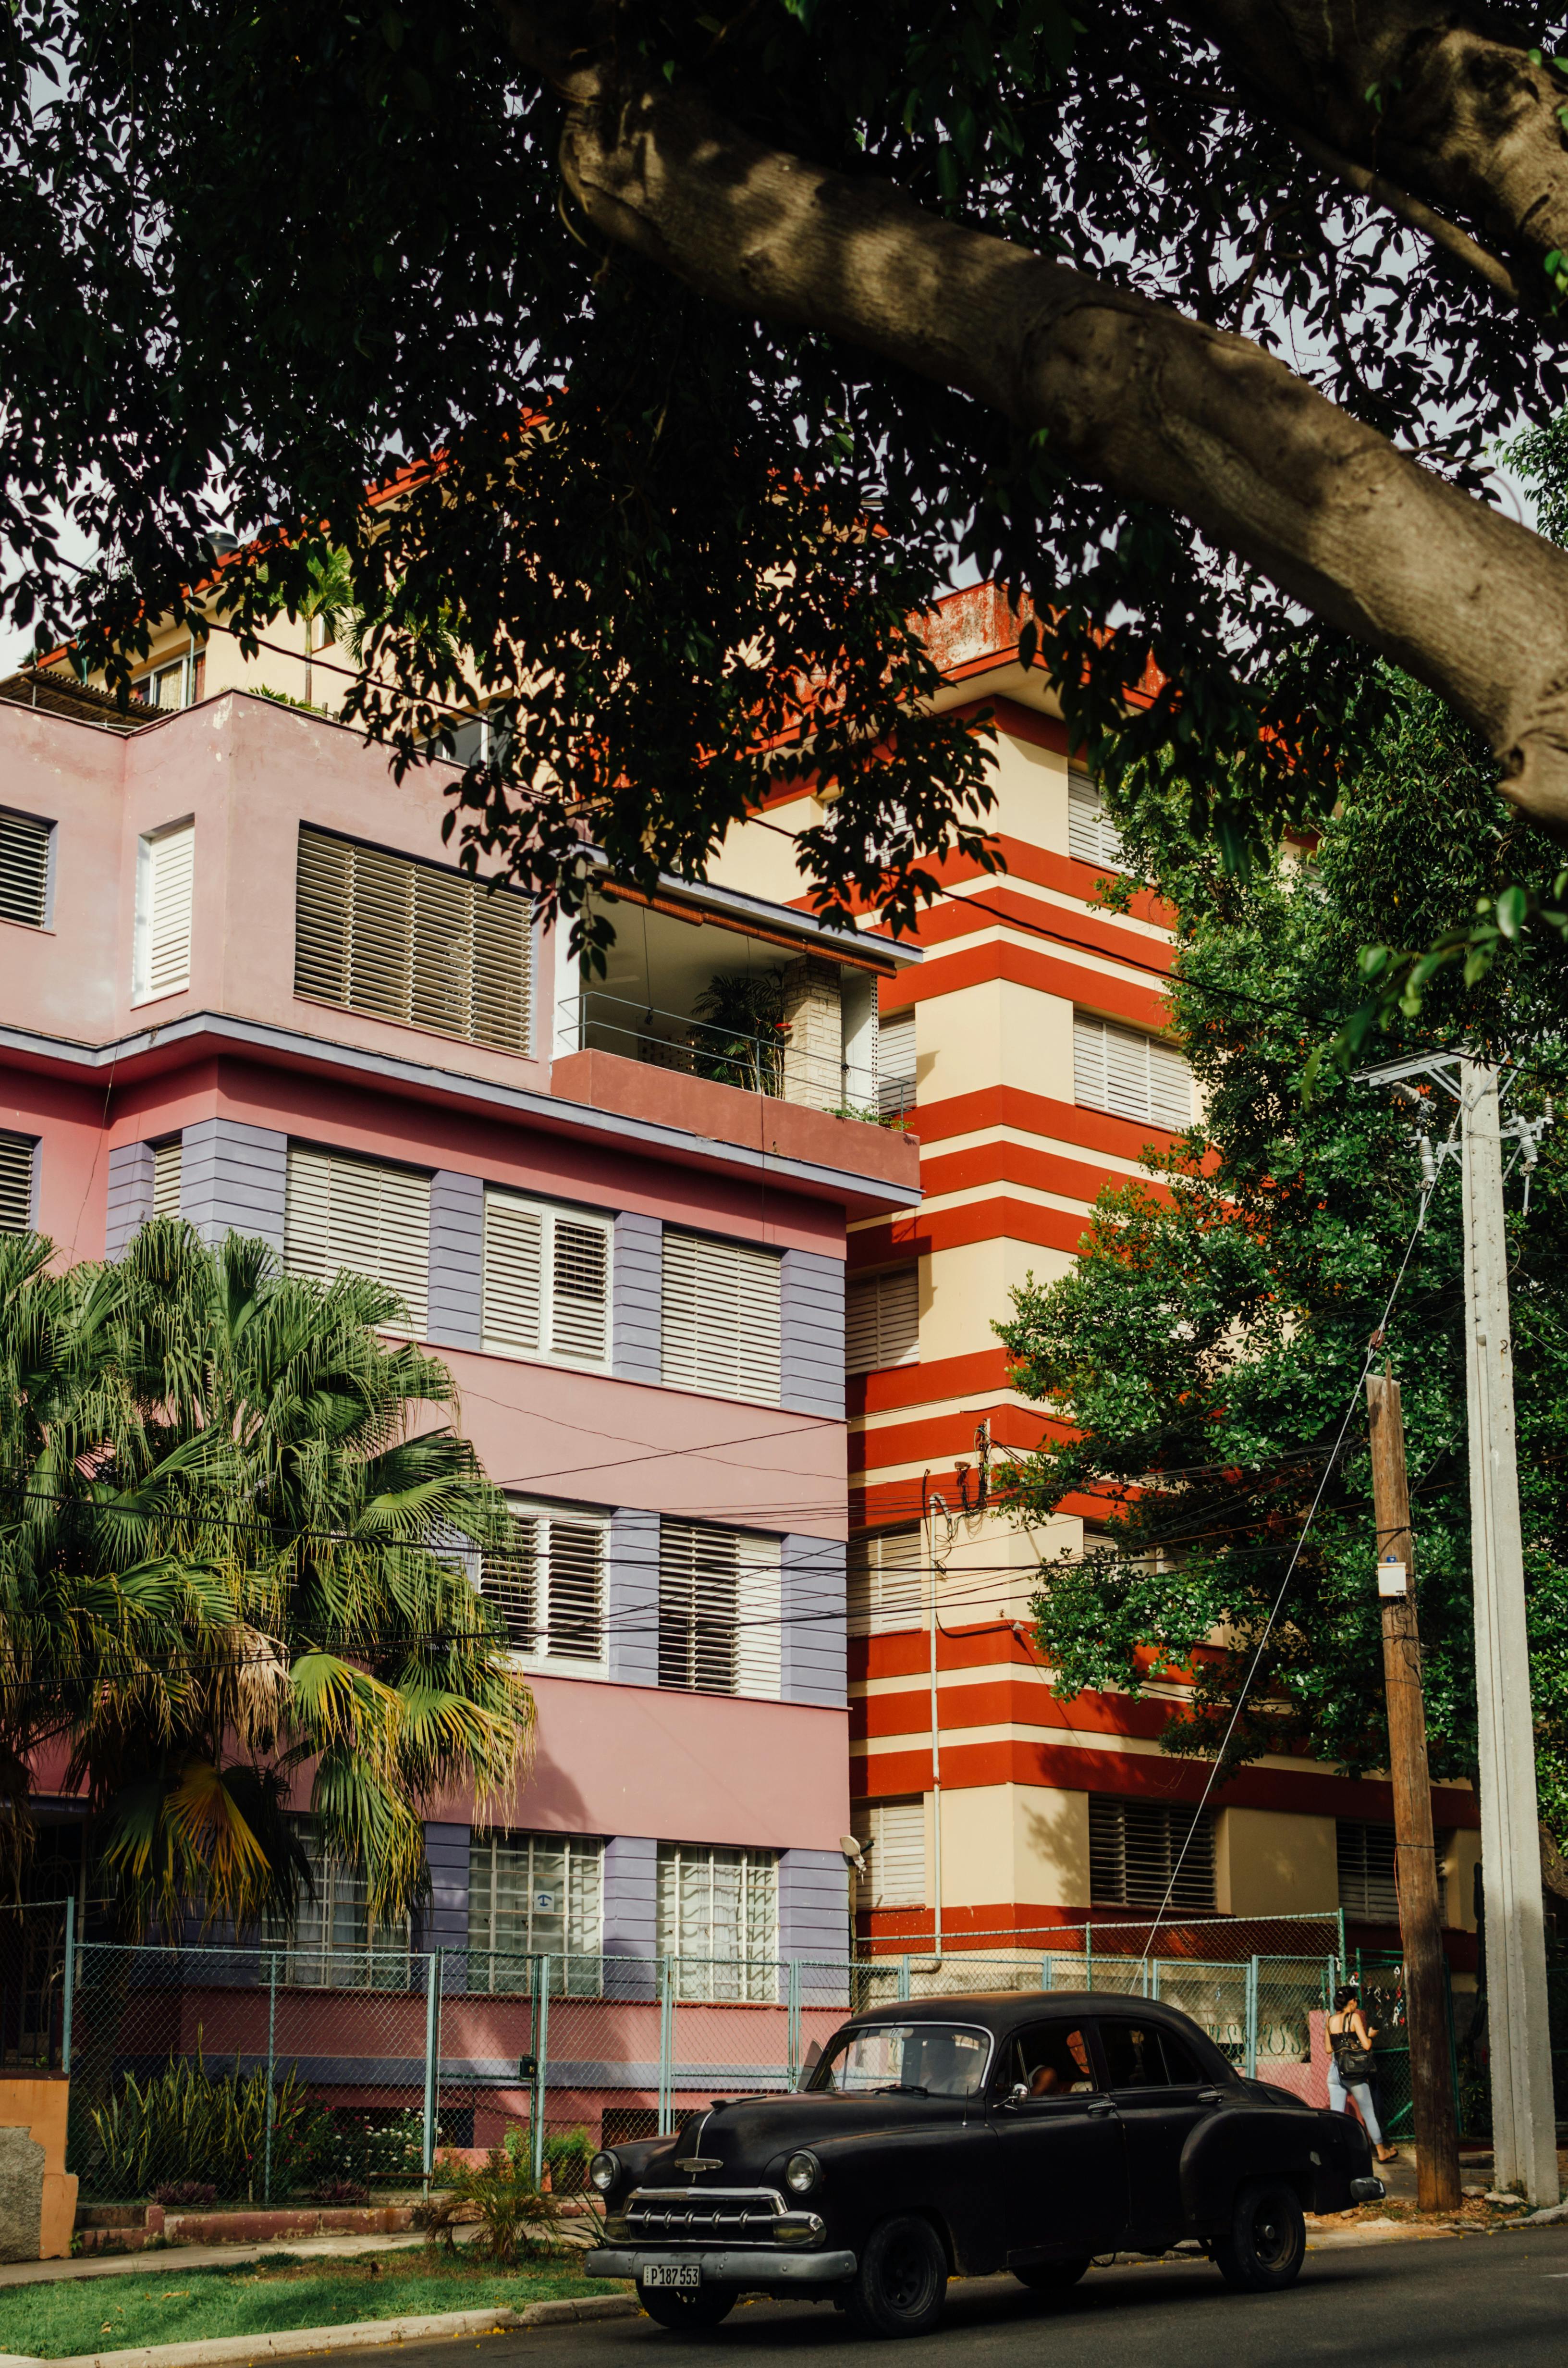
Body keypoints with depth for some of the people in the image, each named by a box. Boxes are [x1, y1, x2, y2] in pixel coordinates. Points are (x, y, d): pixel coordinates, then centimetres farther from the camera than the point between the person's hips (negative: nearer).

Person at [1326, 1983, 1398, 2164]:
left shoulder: (1331, 2020, 6)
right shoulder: (1355, 2017, -8)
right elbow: (1366, 2045, -13)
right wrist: (1371, 2034, 7)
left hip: (1335, 2071, 4)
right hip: (1355, 2073, -4)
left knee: (1336, 2115, 4)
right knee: (1368, 2113, 10)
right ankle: (1382, 2152, 21)